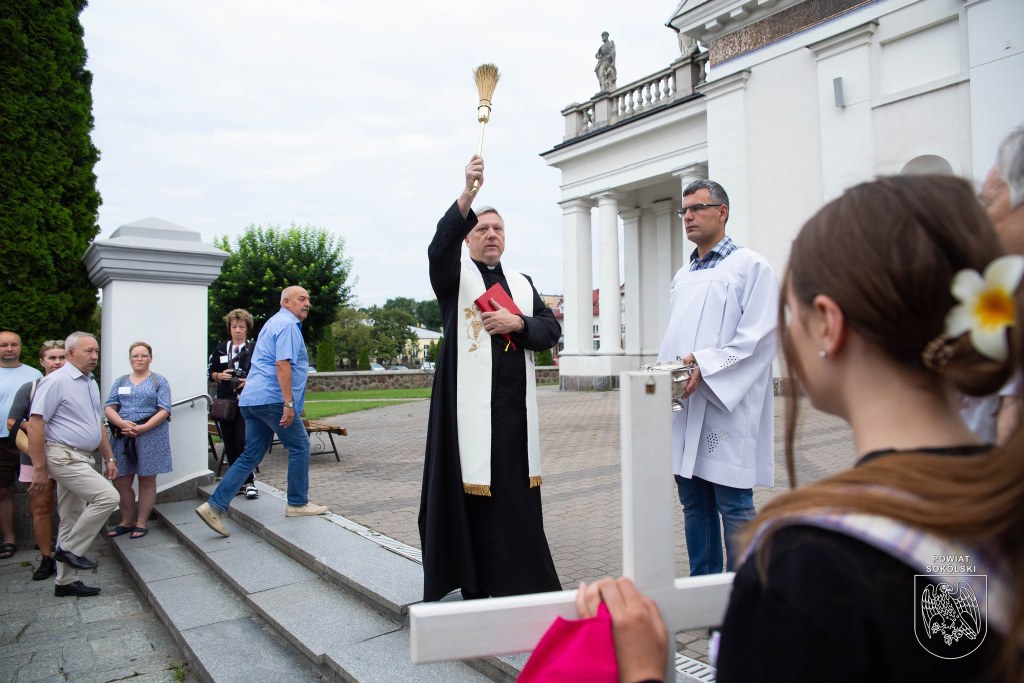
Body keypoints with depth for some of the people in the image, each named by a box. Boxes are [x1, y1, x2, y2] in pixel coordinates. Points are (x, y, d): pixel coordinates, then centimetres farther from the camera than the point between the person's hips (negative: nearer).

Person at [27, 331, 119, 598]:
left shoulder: (91, 383, 14)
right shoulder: (56, 381, -13)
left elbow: (98, 424, 22)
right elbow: (35, 425, -16)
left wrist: (109, 458, 20)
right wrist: (39, 468, -18)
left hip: (82, 458, 9)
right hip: (64, 456, -9)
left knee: (72, 521, 12)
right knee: (107, 496, -19)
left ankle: (66, 581, 20)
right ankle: (70, 549, -1)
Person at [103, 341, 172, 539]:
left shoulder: (159, 381, 4)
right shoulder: (120, 382, 15)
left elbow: (164, 411, -6)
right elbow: (109, 408, 5)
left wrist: (142, 428, -18)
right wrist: (123, 423, -15)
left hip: (150, 436, -3)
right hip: (123, 438, 4)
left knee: (147, 480, 4)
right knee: (121, 482, 6)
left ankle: (141, 523, 14)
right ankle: (127, 521, 22)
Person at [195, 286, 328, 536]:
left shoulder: (273, 323, 24)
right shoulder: (288, 325, -9)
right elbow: (282, 364, -20)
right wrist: (289, 403, -23)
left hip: (252, 399, 10)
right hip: (272, 398, -10)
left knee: (251, 456, 10)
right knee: (299, 446, 4)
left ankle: (215, 506, 5)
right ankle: (297, 503, 12)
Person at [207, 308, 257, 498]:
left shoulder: (254, 350, 0)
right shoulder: (221, 349, 11)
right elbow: (210, 372, 17)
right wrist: (220, 376, -3)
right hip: (225, 402, 4)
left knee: (243, 441, -13)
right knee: (230, 445, 7)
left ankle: (249, 482, 0)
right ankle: (238, 482, 18)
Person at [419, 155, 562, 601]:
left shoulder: (522, 283, 19)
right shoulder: (454, 274, 5)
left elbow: (551, 330, 11)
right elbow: (440, 245, -18)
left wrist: (516, 323, -9)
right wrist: (468, 194, -32)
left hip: (515, 405, 4)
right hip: (470, 403, -4)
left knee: (517, 493, 7)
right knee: (473, 492, -2)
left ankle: (520, 580, 20)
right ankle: (477, 585, 11)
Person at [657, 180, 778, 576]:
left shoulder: (751, 267, -2)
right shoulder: (683, 276, 20)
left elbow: (759, 337, -12)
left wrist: (706, 365, -20)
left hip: (728, 408, -7)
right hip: (685, 408, 7)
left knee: (733, 506, -1)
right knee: (694, 504, 13)